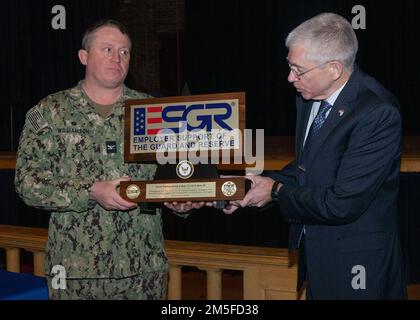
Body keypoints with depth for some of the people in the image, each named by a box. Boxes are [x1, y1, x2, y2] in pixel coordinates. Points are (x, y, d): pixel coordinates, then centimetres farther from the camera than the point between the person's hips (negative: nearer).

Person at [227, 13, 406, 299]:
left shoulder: (378, 114, -26)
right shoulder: (310, 97, -1)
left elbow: (341, 205, -26)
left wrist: (276, 191, -14)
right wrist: (260, 184, -3)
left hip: (355, 262, -7)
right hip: (313, 248, 7)